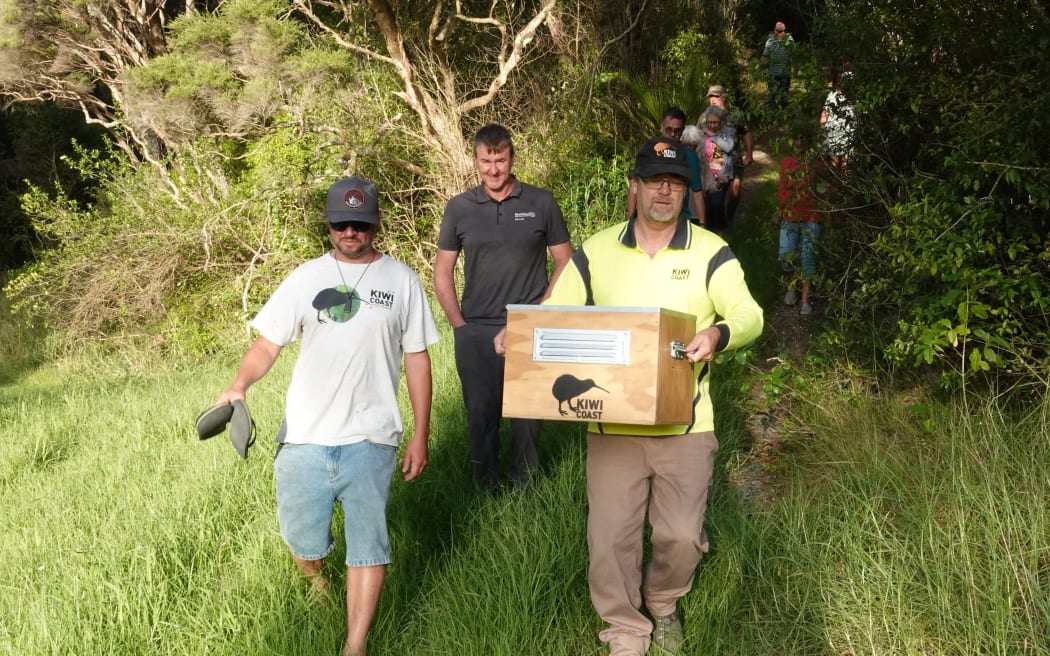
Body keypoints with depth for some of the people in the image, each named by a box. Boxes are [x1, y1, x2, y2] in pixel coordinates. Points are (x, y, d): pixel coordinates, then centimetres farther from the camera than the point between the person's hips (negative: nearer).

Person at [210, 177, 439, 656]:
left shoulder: (402, 281, 3)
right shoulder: (305, 278, 4)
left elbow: (417, 361, 5)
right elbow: (267, 344, 2)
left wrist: (420, 436, 3)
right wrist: (240, 385, -19)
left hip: (370, 439, -1)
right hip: (305, 437, 1)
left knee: (367, 544, -1)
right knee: (302, 542, 12)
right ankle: (317, 585, 46)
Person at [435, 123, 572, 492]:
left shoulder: (541, 203, 2)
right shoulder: (459, 208, 5)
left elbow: (565, 262, 4)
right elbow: (442, 272, 10)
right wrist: (458, 324, 1)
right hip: (475, 333, 1)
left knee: (528, 411, 7)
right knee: (481, 413, 5)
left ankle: (524, 486, 23)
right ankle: (485, 491, 18)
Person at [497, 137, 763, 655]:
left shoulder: (710, 252, -1)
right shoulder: (596, 252, 3)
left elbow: (749, 315, -12)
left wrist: (719, 333, -36)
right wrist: (515, 333, -20)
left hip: (685, 426, -1)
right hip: (612, 425, 1)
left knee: (681, 535, 3)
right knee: (609, 538, 4)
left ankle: (663, 604, 37)